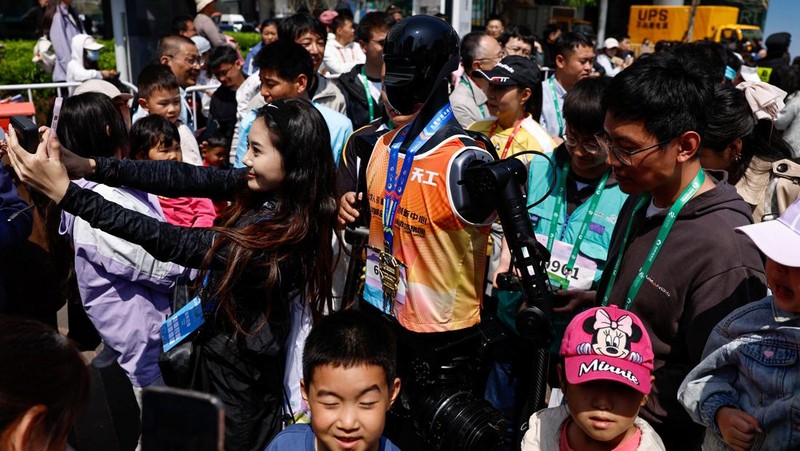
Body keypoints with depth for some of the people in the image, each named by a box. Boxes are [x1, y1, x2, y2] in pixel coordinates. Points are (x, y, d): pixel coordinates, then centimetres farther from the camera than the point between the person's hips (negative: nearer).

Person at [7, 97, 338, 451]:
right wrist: (92, 166, -20)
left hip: (237, 362, -7)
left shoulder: (277, 233, -35)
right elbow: (188, 178, -13)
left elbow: (167, 242, -31)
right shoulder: (272, 187, -12)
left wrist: (65, 193, -30)